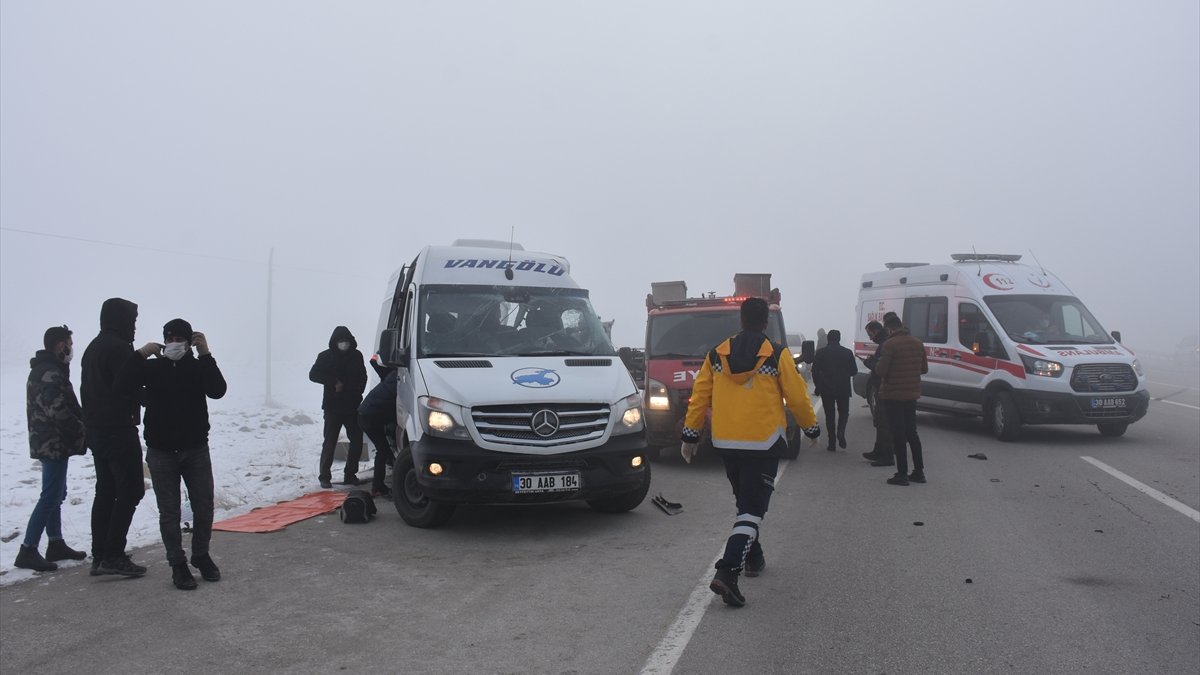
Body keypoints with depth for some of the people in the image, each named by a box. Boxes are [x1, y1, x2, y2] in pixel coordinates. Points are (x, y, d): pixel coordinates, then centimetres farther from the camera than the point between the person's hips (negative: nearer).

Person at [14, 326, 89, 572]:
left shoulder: (44, 369, 15)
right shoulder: (51, 373, -19)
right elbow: (59, 411, -24)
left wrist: (81, 421, 6)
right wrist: (83, 431, -14)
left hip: (47, 442, 11)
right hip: (55, 444, -11)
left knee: (55, 494, 16)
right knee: (50, 497, -8)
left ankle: (56, 544, 24)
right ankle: (27, 551, -5)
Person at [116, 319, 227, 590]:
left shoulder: (199, 367, -1)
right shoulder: (152, 367, -1)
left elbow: (218, 390, -20)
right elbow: (123, 386, -15)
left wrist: (205, 354, -26)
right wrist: (140, 355, -22)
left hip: (196, 449, 1)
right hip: (161, 452, -1)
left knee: (204, 507, 7)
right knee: (169, 511, 4)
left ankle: (201, 555, 27)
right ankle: (178, 564, 15)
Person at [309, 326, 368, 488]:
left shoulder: (356, 356, 8)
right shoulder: (326, 356, -1)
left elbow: (363, 377, 16)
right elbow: (313, 374, -6)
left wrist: (357, 393, -1)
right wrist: (334, 382, -16)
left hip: (353, 406, 3)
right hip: (333, 406, -3)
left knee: (357, 441, 4)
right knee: (330, 443, -3)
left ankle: (350, 474, 16)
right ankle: (324, 476, 4)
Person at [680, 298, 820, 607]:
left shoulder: (717, 355, 4)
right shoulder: (777, 355, -6)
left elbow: (700, 397, 6)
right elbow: (797, 397, -2)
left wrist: (690, 434, 15)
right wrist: (811, 427, 15)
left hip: (725, 443, 4)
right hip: (763, 443, -4)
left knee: (745, 500, 24)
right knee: (752, 509, -4)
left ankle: (752, 556, 37)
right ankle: (727, 571, -18)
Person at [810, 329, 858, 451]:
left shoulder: (820, 352, -3)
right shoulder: (847, 352, -2)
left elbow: (815, 371, -4)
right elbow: (854, 370, 3)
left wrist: (817, 386, 6)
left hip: (826, 389, 0)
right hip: (843, 388, 0)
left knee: (829, 415, 7)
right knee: (843, 412, 15)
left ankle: (831, 442, 4)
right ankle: (841, 432, -12)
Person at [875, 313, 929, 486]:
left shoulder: (890, 344, -16)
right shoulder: (917, 343, 7)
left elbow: (881, 370, -18)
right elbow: (924, 368, 12)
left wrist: (877, 366, 3)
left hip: (893, 395, -7)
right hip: (912, 394, 7)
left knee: (898, 435, -2)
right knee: (912, 432, 16)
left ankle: (902, 474, -1)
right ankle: (919, 471, 19)